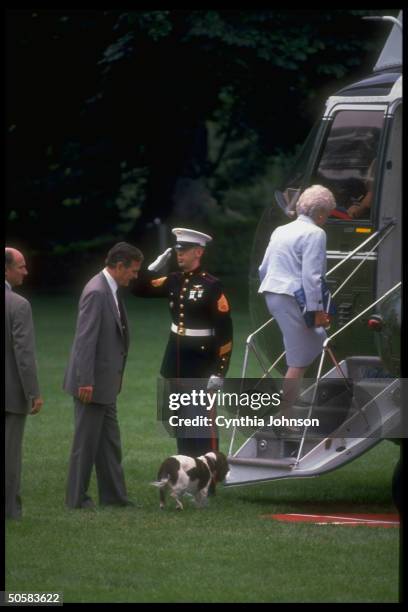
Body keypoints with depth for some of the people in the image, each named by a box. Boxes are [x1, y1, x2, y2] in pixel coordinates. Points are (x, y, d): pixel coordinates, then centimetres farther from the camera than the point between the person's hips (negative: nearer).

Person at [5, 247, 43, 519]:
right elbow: (25, 354, -17)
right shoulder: (19, 305, -16)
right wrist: (34, 393, -11)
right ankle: (9, 507, 7)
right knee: (11, 450, 3)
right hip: (12, 390, -5)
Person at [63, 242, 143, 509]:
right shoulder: (97, 292, -19)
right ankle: (77, 497, 6)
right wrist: (85, 382, -23)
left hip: (106, 382, 10)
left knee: (109, 441, 13)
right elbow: (85, 339, -22)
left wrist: (116, 377, 19)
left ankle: (114, 494, 18)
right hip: (92, 382, -10)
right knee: (87, 441, -1)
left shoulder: (112, 291, 11)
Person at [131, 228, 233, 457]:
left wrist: (219, 371, -18)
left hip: (201, 361, -7)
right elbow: (140, 289, 13)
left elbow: (225, 331, -15)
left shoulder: (212, 285, -14)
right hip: (176, 360, 7)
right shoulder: (175, 281, 6)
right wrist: (155, 266, 0)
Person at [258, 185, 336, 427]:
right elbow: (311, 275, -17)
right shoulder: (315, 234, -9)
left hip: (272, 295, 9)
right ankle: (285, 417, -5)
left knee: (317, 340, 18)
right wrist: (316, 310, -16)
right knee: (298, 361, -3)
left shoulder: (280, 231, 17)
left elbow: (264, 268, 22)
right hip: (294, 298, -9)